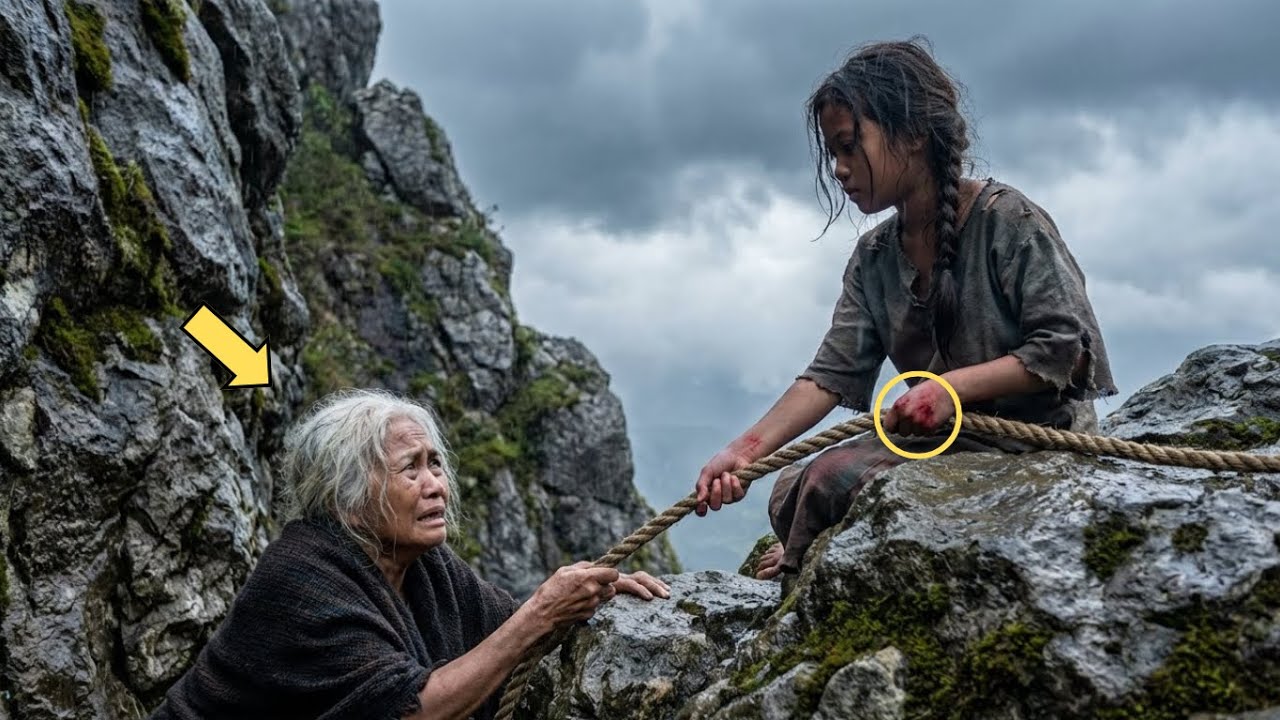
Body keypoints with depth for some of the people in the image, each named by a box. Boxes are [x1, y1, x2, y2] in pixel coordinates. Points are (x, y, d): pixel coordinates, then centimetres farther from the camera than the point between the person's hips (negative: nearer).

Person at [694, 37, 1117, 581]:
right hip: (941, 438, 7)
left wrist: (951, 385, -26)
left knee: (838, 477, -22)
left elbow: (1067, 345, -16)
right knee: (792, 492, -9)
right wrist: (746, 449, -17)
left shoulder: (1008, 220, -13)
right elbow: (832, 373, -3)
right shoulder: (873, 258, 7)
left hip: (1035, 437, -7)